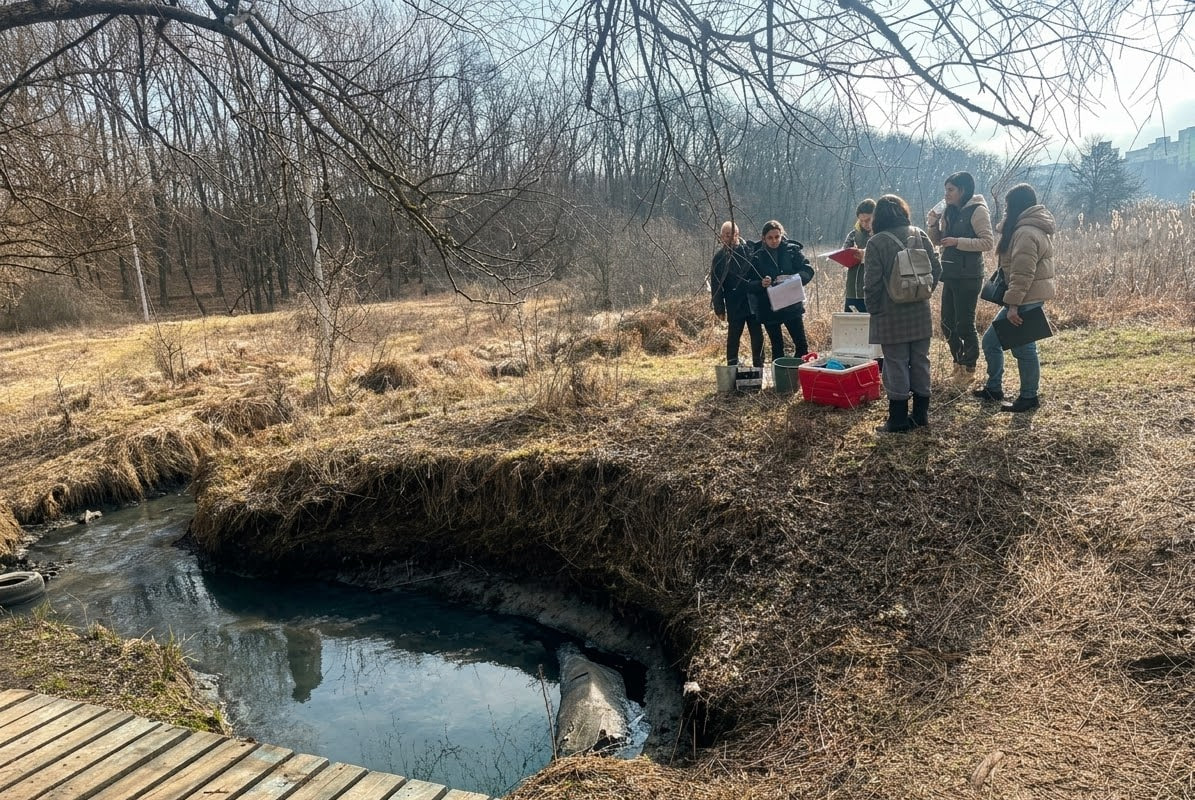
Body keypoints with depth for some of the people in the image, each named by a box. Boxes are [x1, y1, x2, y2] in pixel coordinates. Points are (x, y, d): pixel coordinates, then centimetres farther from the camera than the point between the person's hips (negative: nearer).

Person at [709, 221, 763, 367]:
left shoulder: (750, 249, 0)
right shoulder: (719, 257, 0)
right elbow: (715, 285, 1)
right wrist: (719, 308, -2)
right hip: (734, 305, -1)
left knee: (757, 336, 7)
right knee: (733, 337, 6)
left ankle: (759, 366, 18)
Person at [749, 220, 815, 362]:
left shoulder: (792, 250, -1)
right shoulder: (758, 256, -1)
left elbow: (808, 270, -6)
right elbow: (750, 284, -3)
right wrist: (761, 284, -24)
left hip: (792, 306, 0)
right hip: (768, 308, 0)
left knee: (802, 344, 1)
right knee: (777, 347, 10)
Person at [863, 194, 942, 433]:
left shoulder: (876, 242, -11)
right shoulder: (919, 235, 3)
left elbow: (872, 282, -14)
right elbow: (936, 268, 4)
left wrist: (873, 308, -1)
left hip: (892, 316, -4)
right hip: (920, 312, 5)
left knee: (896, 365, 1)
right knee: (920, 362, 13)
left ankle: (898, 420, 6)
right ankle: (921, 414, 21)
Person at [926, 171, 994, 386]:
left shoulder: (977, 210, -10)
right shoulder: (950, 212, 11)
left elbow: (988, 242, -16)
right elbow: (939, 241, 18)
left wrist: (958, 242, -22)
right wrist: (932, 225, 0)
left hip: (968, 277, -8)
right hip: (951, 275, 8)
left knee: (965, 324, -2)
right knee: (948, 324, 13)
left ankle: (969, 369, 11)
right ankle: (959, 364, 28)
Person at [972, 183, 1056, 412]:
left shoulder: (1026, 232, -19)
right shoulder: (1036, 228, 16)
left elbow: (1022, 274, -24)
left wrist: (1013, 304, -24)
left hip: (1026, 299, -11)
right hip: (1029, 297, 11)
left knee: (1023, 348, 0)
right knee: (991, 340, 15)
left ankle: (1029, 397, 13)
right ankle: (994, 388, 25)